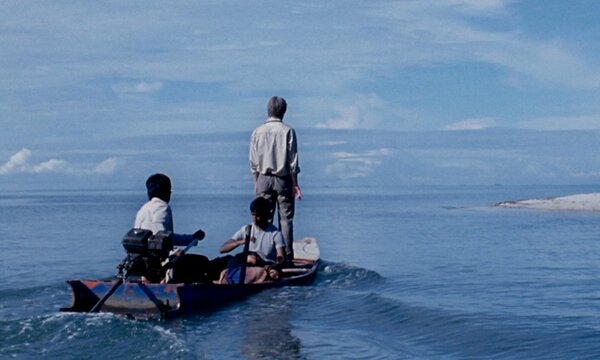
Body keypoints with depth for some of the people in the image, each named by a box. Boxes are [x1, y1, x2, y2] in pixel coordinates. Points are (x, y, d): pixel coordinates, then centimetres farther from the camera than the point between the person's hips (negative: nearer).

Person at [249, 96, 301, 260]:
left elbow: (253, 162, 3)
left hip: (264, 179, 2)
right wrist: (295, 184, 2)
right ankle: (287, 255, -1)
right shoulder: (288, 131, -7)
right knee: (286, 218, 2)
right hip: (283, 179, -2)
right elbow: (293, 161, -5)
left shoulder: (257, 132, 0)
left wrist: (256, 183, 12)